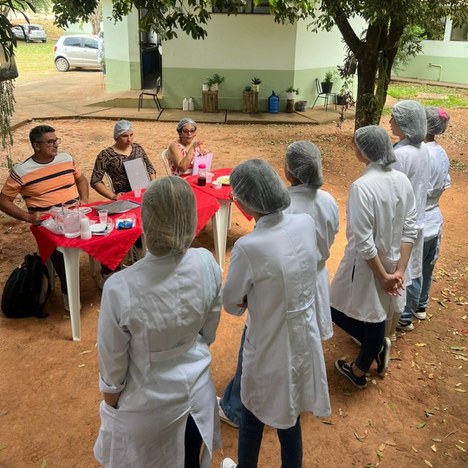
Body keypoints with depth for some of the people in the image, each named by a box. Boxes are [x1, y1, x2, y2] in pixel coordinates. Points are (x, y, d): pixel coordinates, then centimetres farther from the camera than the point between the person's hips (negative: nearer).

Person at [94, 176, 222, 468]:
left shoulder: (121, 288, -34)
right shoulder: (207, 264, -23)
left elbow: (113, 358, -17)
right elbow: (209, 331, -5)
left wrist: (110, 396, 4)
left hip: (147, 402, -2)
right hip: (195, 389, 3)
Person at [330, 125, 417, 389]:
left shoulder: (362, 186, -25)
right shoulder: (403, 181, -4)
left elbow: (364, 242, -24)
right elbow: (410, 230, -2)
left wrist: (383, 276, -14)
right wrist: (399, 269, -1)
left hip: (367, 265, -7)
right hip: (391, 263, 7)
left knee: (339, 310, 19)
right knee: (375, 315, 22)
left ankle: (378, 345, 25)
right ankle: (360, 370, 41)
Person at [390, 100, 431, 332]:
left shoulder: (401, 154, -24)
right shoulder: (423, 149, 2)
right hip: (416, 221, 8)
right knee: (413, 270, 17)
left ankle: (397, 318, 22)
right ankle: (407, 315, 33)